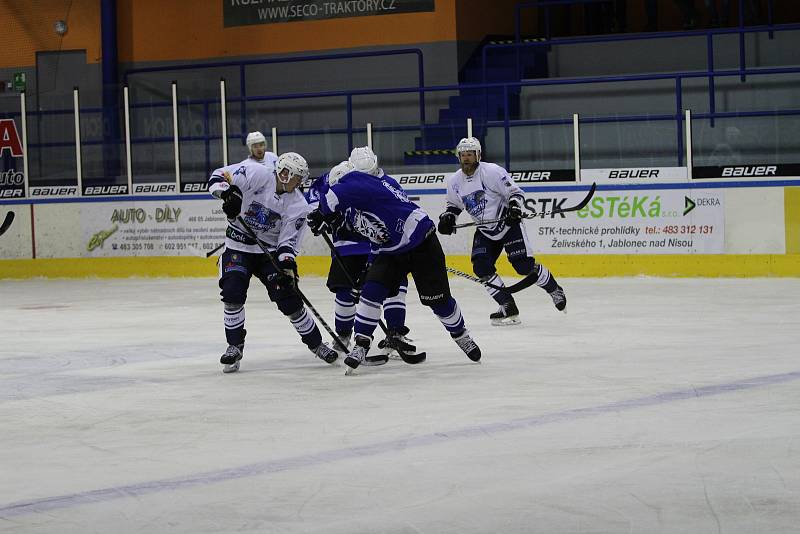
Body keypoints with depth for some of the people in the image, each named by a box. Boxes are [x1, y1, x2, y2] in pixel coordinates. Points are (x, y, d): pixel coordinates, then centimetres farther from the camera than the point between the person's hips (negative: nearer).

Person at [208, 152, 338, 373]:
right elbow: (219, 177, -19)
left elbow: (288, 241, -8)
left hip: (270, 251, 2)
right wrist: (228, 193, -40)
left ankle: (316, 343, 12)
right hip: (238, 246, -2)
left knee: (289, 298, -5)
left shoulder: (298, 204, -8)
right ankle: (235, 346, -2)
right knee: (233, 292, -20)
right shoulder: (256, 174, -17)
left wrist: (288, 266, -23)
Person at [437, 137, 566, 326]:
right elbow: (454, 204, 18)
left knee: (524, 265, -13)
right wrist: (447, 218, -1)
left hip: (508, 224, -6)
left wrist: (514, 207, -32)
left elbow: (515, 192, -15)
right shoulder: (454, 181, 1)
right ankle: (508, 307, -4)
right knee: (481, 267, -13)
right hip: (485, 231, 6)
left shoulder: (492, 171, -18)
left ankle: (554, 290, 13)